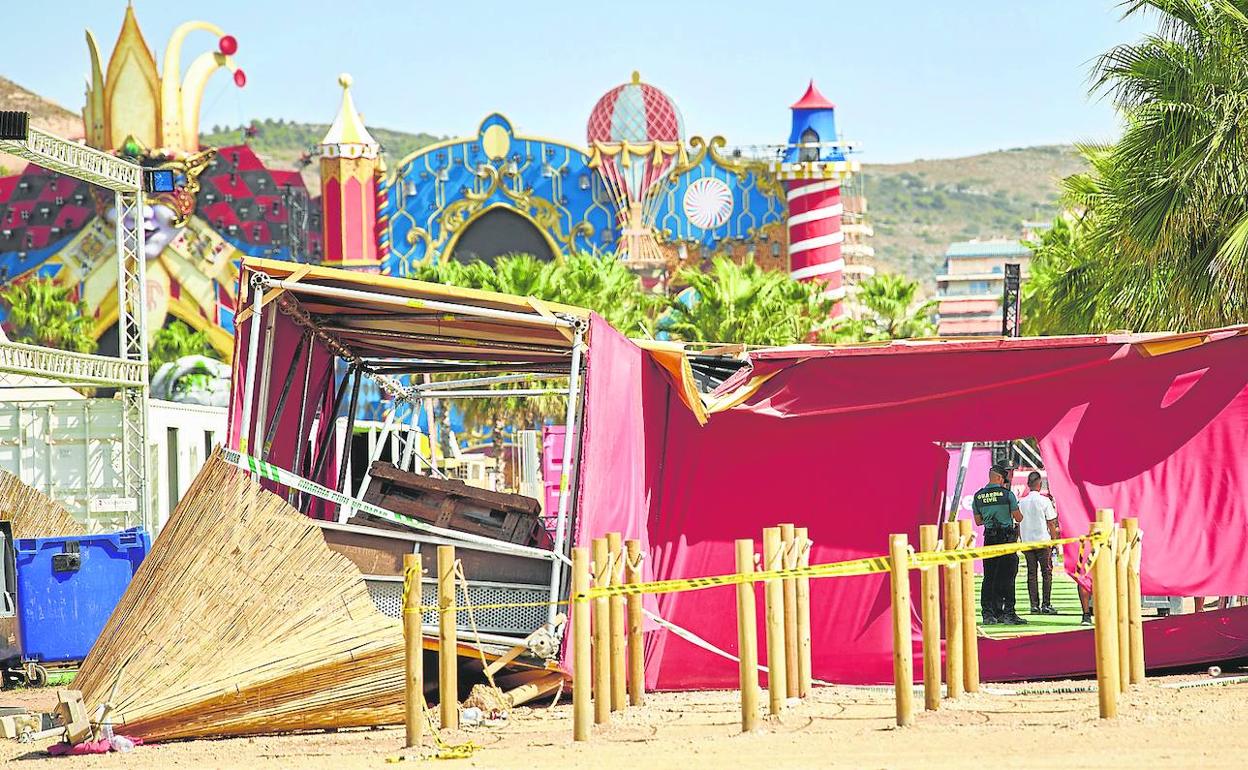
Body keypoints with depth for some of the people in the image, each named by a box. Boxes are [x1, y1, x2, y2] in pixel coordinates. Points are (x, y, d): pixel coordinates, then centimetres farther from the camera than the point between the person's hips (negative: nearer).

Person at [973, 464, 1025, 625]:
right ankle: (1008, 613, -3)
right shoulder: (1007, 494, -6)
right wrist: (1018, 514, 21)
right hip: (1007, 539, -4)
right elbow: (1018, 518, -2)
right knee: (1007, 577, -1)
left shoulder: (978, 496, 5)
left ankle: (988, 613, 5)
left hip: (989, 539, 4)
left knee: (988, 577, 7)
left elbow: (978, 521, 12)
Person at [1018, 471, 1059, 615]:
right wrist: (1054, 539, 4)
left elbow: (1019, 524, 7)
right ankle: (1046, 604, -2)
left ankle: (1034, 605, 3)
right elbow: (1051, 523, -4)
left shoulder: (1021, 502, 3)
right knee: (1046, 572, 3)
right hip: (1043, 541, -3)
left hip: (1027, 542, 3)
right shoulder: (1045, 501, -7)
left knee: (1031, 573, 6)